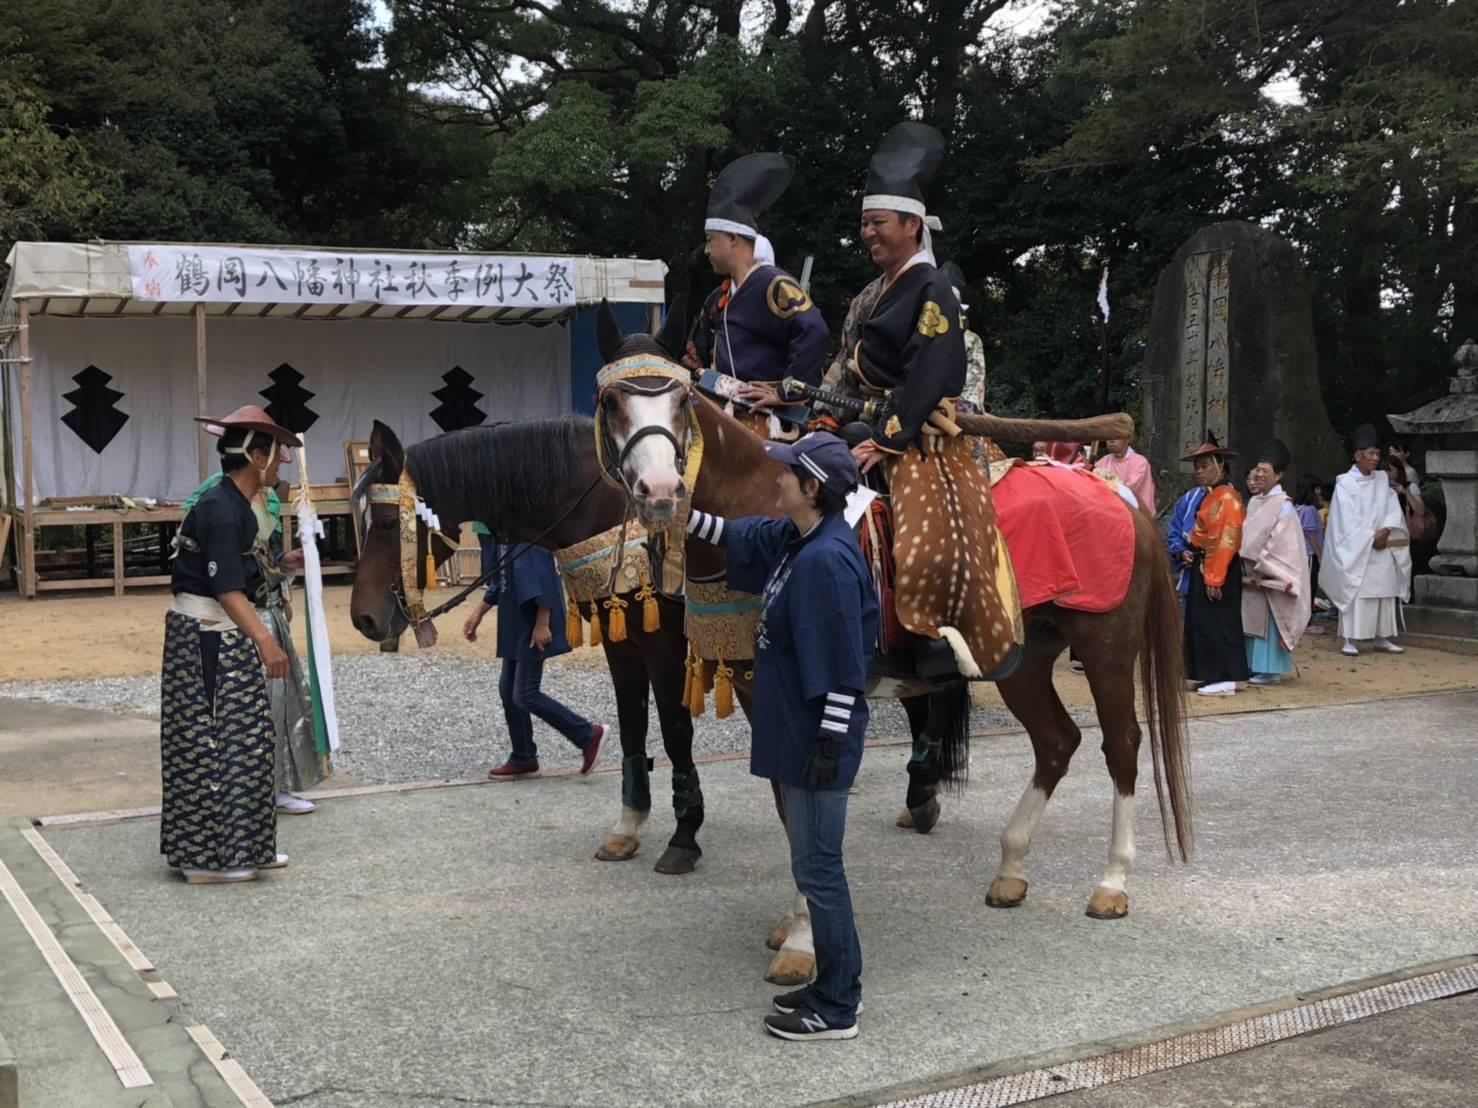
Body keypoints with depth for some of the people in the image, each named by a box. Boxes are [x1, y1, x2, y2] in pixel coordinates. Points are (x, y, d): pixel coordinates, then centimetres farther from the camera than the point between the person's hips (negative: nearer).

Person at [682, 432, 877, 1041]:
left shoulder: (828, 558, -23)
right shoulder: (792, 538, 6)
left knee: (817, 869, 0)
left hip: (816, 739, -10)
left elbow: (843, 665, -23)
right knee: (817, 865, 18)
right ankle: (836, 985, 31)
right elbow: (738, 535, 27)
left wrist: (830, 744, -21)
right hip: (795, 733, 10)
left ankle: (835, 1010, 13)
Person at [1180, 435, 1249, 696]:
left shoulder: (1227, 497, -14)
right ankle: (1210, 674, 20)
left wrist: (1214, 577, -22)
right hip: (1202, 567, 10)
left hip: (1218, 571, -10)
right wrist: (1188, 552, 4)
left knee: (1216, 624, -6)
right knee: (1201, 623, 12)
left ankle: (1224, 679, -1)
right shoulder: (1209, 496, 15)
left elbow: (1227, 540, -19)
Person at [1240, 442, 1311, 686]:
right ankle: (1253, 666, 17)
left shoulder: (1283, 505, -11)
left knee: (1268, 621, -3)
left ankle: (1270, 669, 3)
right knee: (1252, 619, 10)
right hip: (1251, 575, 7)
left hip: (1269, 577, -7)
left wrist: (1259, 572, -15)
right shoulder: (1254, 502, 11)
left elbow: (1279, 543, -16)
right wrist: (1246, 571, 6)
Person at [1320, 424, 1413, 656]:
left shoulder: (1382, 479, 12)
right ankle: (1350, 640, -6)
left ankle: (1382, 638, 12)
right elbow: (1348, 519, -10)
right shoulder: (1345, 483, -4)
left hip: (1382, 548, 5)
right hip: (1356, 548, -5)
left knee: (1384, 592, 5)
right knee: (1354, 591, -7)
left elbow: (1393, 509, 4)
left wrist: (1386, 530, -13)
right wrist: (1371, 537, -13)